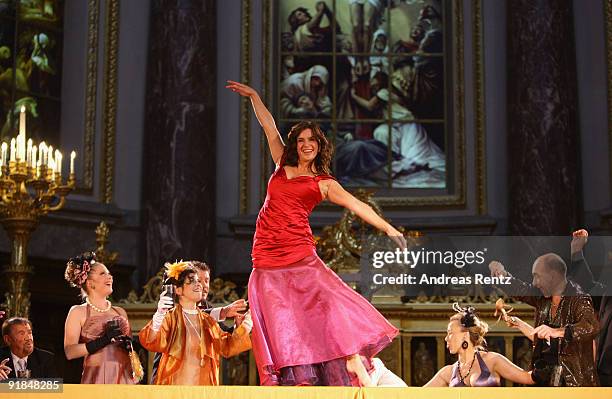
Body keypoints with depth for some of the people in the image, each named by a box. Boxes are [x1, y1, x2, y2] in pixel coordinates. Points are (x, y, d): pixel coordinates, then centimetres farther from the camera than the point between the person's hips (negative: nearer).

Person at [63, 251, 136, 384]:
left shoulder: (120, 312, 18)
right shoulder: (78, 312, 6)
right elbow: (70, 352, -5)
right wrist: (104, 340, -14)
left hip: (125, 378, 4)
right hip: (97, 379, -4)